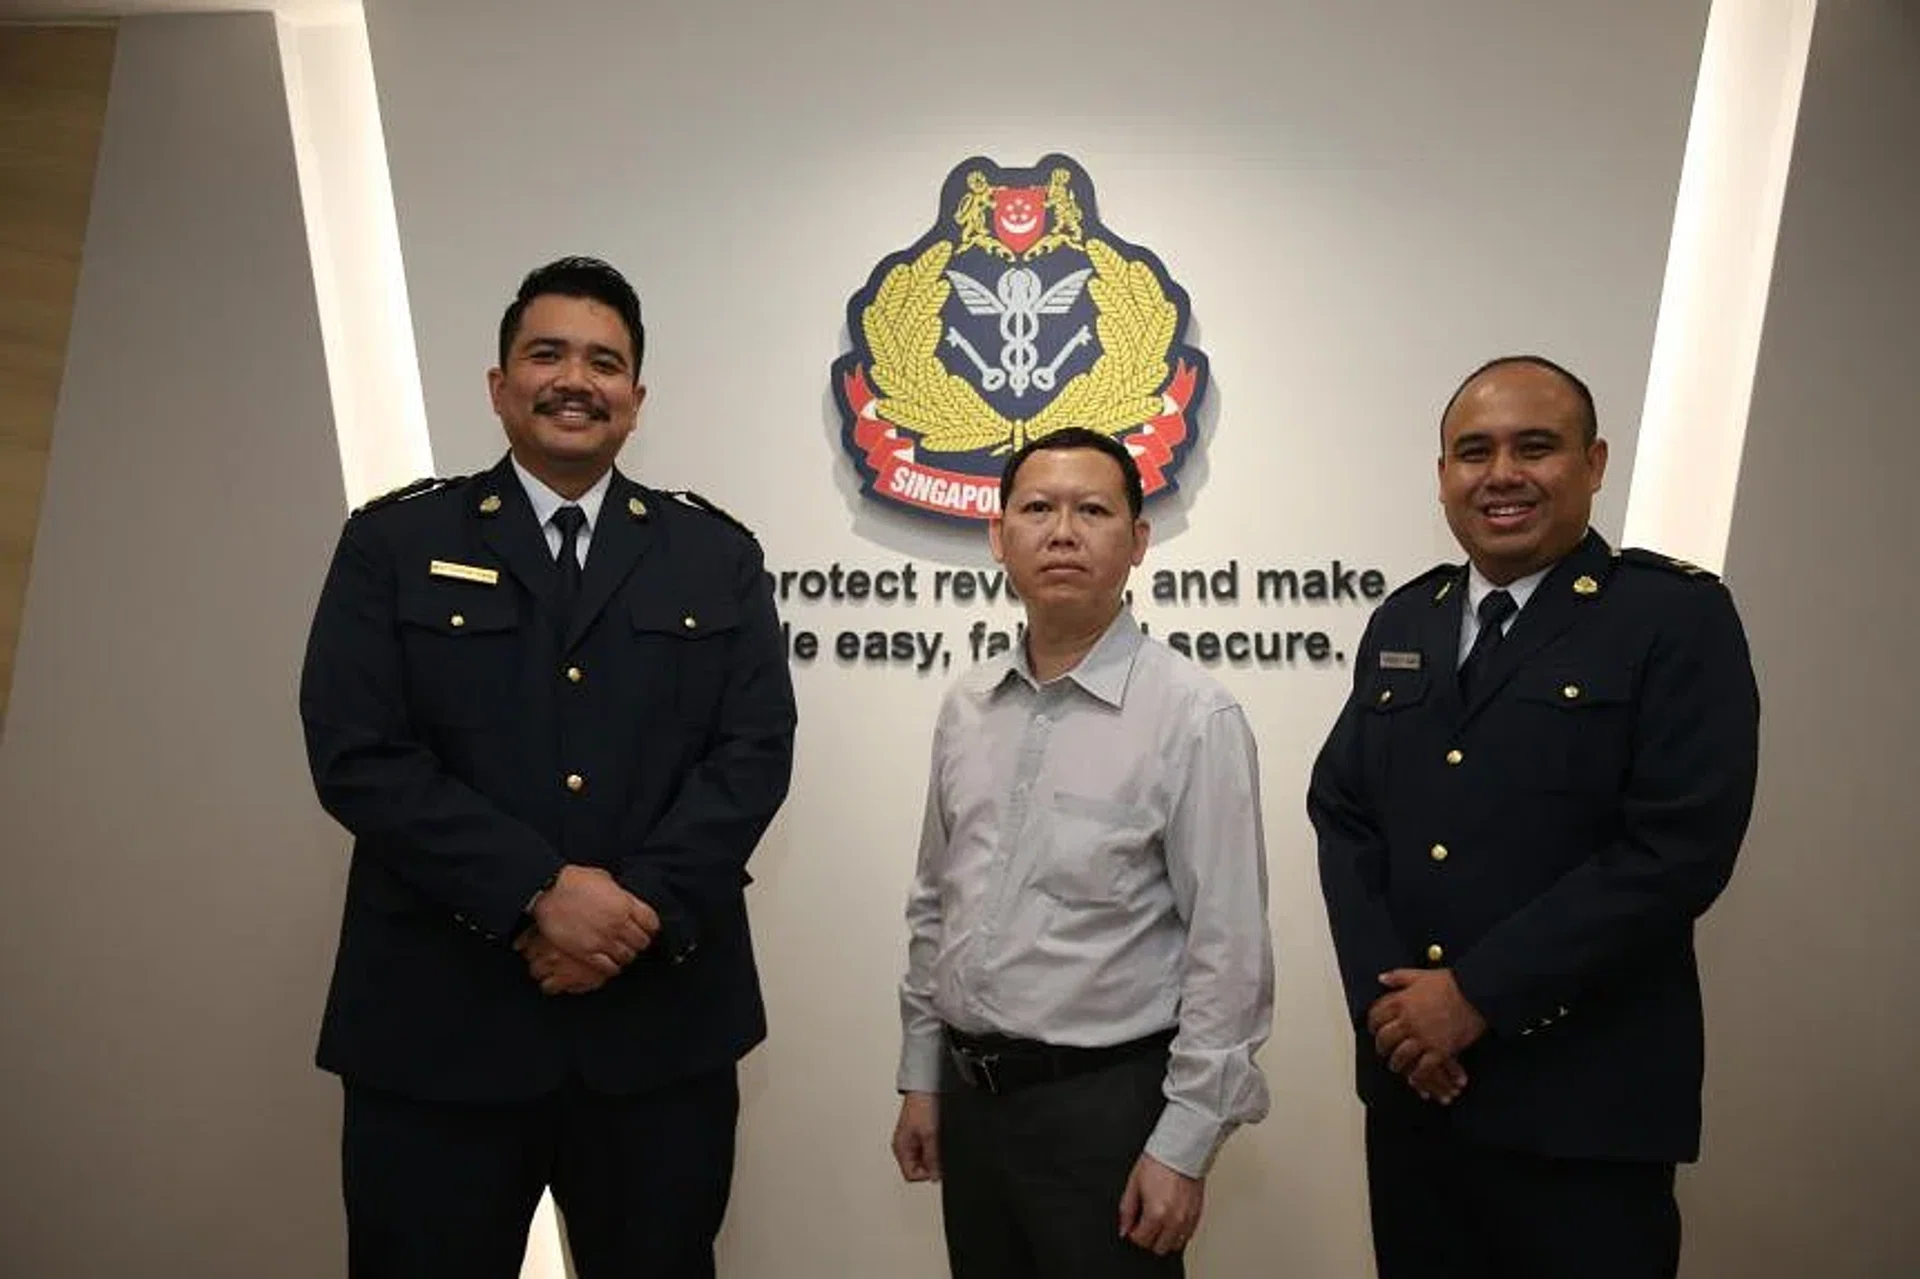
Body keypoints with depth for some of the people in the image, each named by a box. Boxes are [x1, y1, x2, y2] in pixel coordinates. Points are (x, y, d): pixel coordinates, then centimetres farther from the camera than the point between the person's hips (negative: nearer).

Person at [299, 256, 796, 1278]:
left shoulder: (717, 556, 8)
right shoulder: (393, 541, 3)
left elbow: (755, 752, -2)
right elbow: (358, 755, -7)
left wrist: (641, 908, -15)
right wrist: (540, 893, -16)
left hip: (663, 1023, 2)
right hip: (436, 1030, -1)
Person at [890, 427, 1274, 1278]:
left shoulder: (1194, 716, -14)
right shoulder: (965, 708, 4)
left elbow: (1228, 952, -13)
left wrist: (1182, 1147, -13)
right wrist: (921, 1078, 12)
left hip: (1105, 1101, -5)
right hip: (969, 1094, 5)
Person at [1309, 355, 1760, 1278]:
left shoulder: (1678, 617, -7)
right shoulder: (1403, 622, 9)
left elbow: (1678, 847, -16)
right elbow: (1342, 811, 6)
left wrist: (1476, 995, -16)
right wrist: (1383, 994, -8)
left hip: (1583, 1099, -4)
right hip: (1410, 1076, 5)